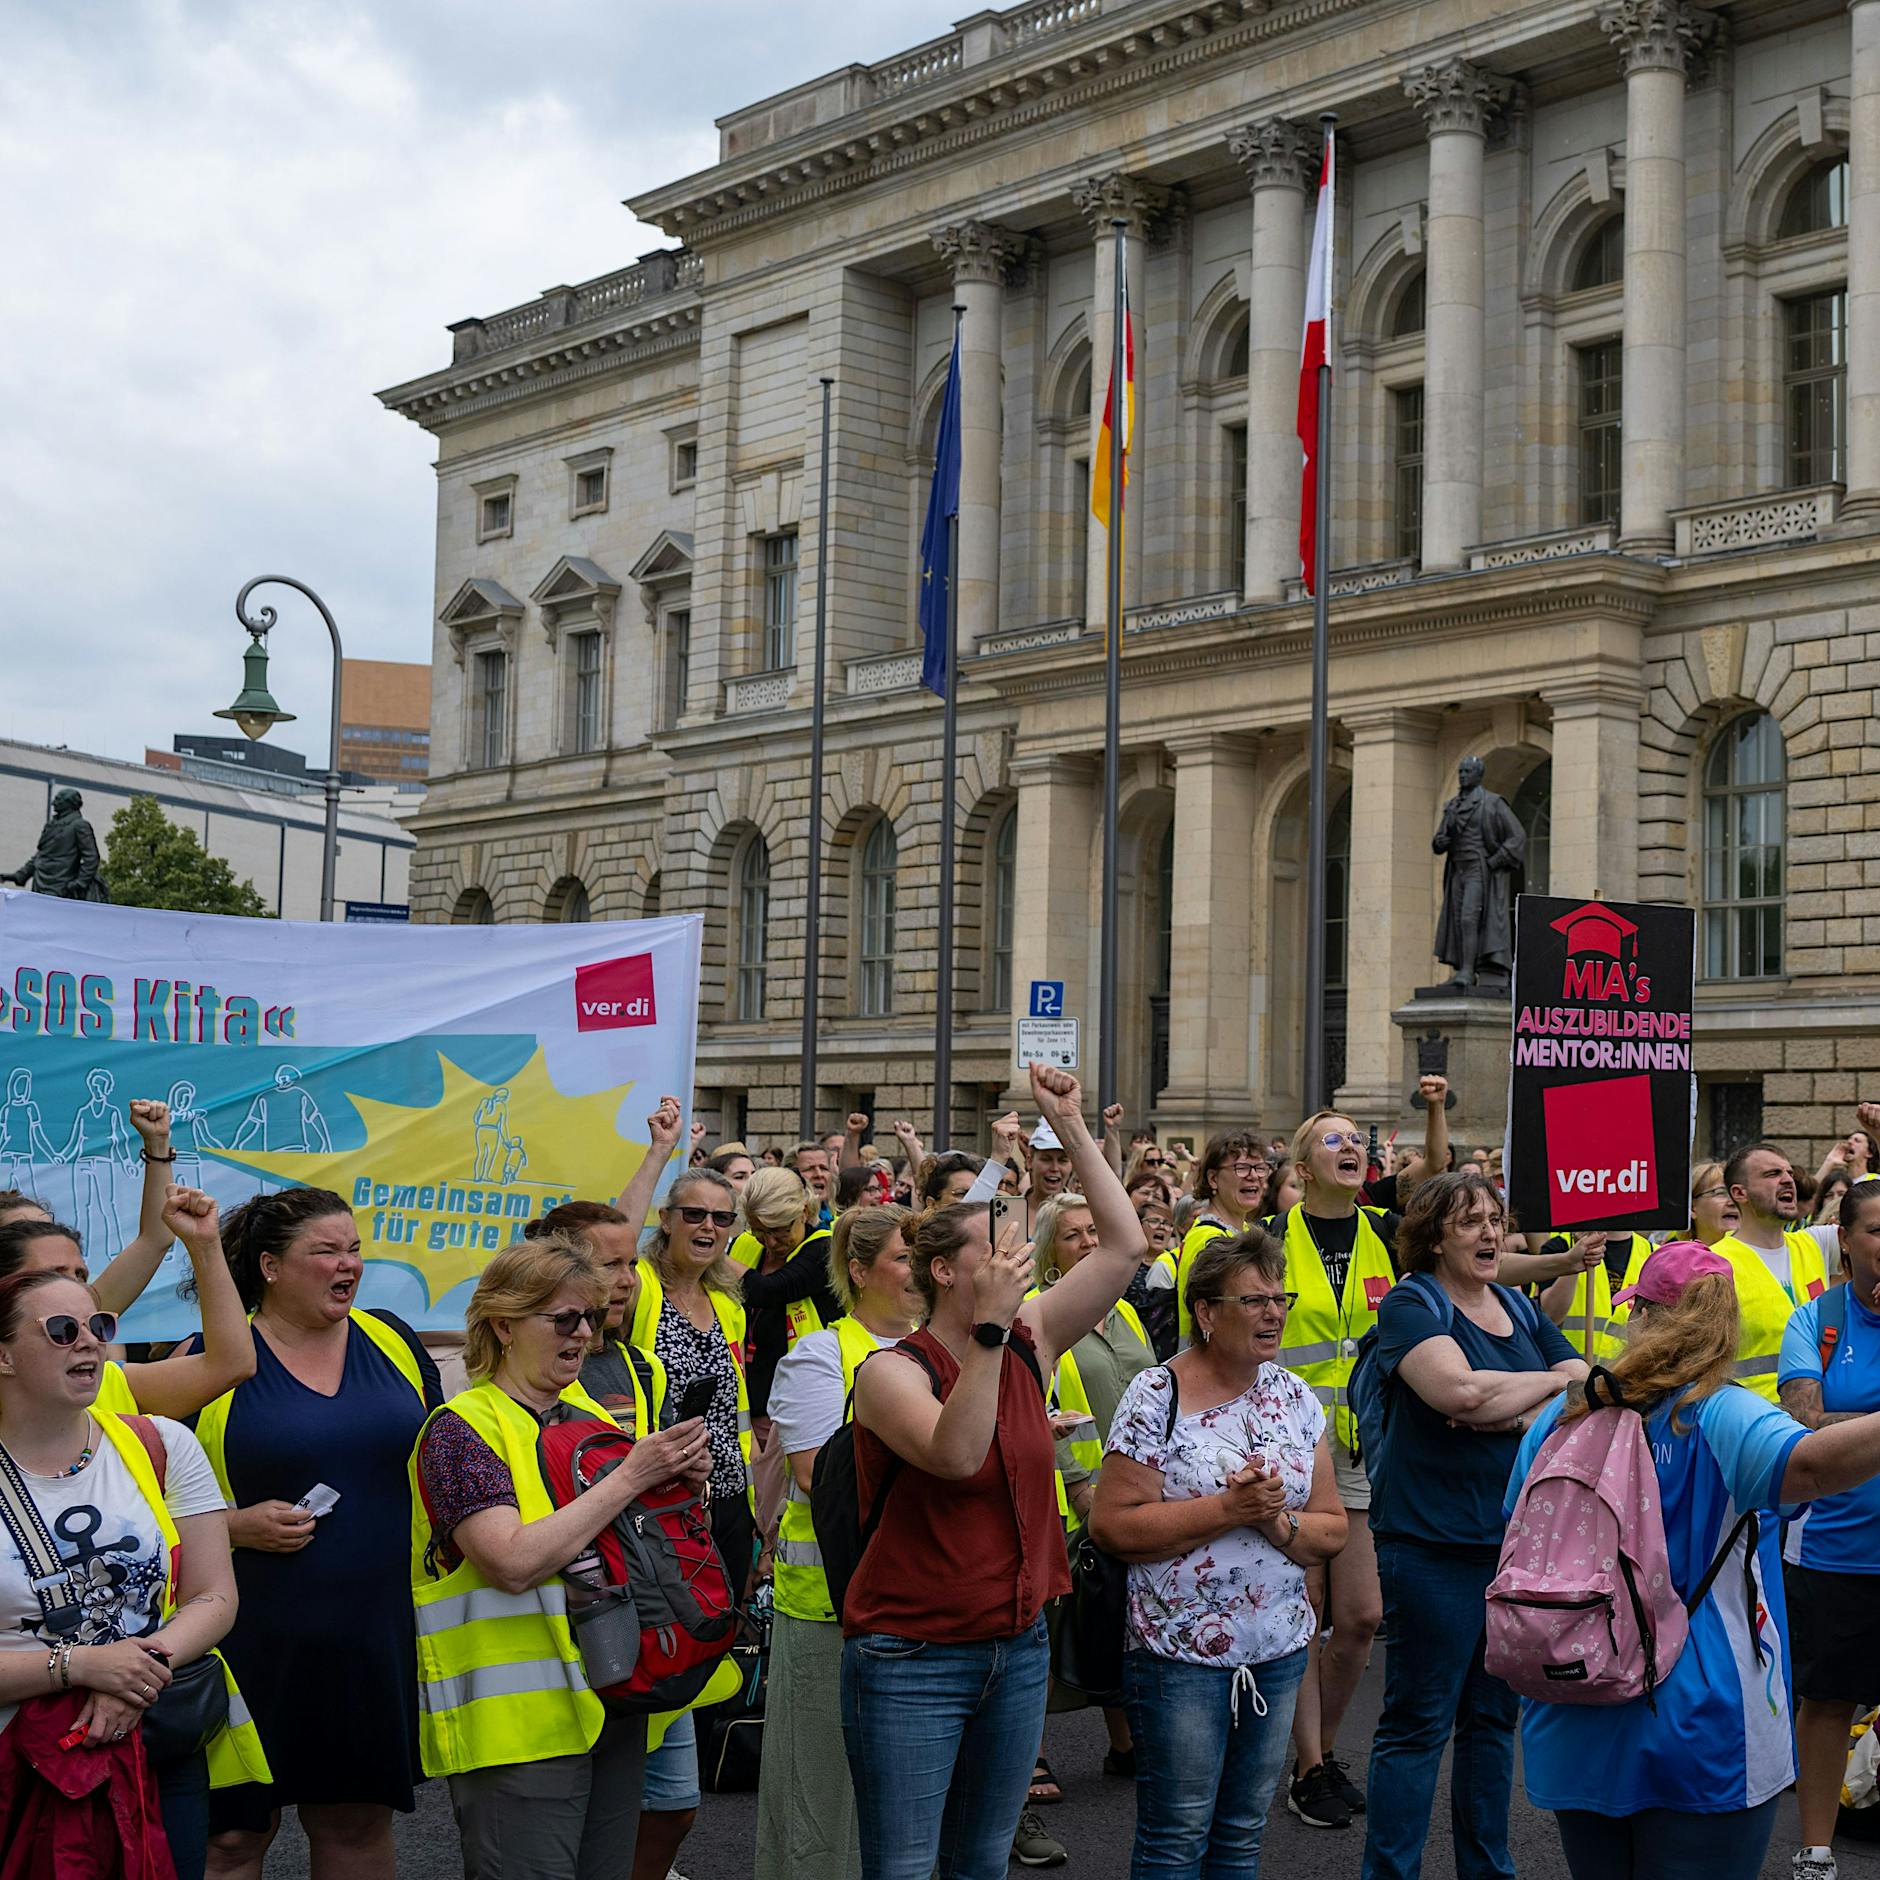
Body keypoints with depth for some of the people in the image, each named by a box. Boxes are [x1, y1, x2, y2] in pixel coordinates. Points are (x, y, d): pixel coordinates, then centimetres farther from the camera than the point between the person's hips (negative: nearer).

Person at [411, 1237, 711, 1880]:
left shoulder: (589, 1414, 14)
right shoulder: (460, 1428, -8)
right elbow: (514, 1562, -22)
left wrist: (684, 1482, 0)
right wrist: (630, 1477, -19)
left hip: (613, 1705, 7)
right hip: (519, 1722, -7)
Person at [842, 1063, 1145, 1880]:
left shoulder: (1029, 1344, 4)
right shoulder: (892, 1371, -12)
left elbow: (1125, 1246, 3)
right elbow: (957, 1455, -30)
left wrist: (1070, 1126, -1)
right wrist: (988, 1326, -31)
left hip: (1017, 1649, 6)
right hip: (911, 1659, -6)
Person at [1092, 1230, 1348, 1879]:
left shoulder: (1295, 1398, 7)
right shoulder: (1157, 1397, -10)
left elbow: (1331, 1530, 8)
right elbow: (1111, 1525, -15)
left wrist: (1277, 1521, -14)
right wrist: (1227, 1509, -19)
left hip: (1278, 1649, 5)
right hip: (1180, 1649, -5)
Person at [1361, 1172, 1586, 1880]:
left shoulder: (1522, 1311, 14)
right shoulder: (1412, 1305, -7)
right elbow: (1460, 1390, -25)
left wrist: (1506, 1414, -12)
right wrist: (1554, 1383, -10)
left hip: (1518, 1537, 7)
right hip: (1434, 1544, -7)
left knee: (1495, 1716, 15)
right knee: (1418, 1725, -2)